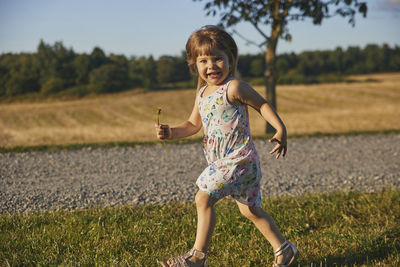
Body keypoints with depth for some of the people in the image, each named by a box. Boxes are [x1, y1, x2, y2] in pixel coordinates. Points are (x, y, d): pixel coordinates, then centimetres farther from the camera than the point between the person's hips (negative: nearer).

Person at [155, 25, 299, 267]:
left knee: (203, 199, -12)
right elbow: (194, 124, 20)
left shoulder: (234, 88, -13)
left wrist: (280, 129, -20)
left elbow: (262, 104, -9)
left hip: (238, 158, -9)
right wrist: (171, 133, 4)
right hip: (221, 161, 9)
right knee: (250, 210, 17)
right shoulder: (202, 94, 12)